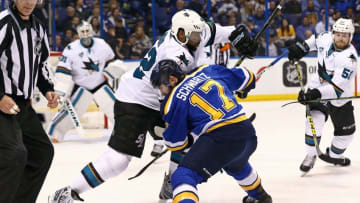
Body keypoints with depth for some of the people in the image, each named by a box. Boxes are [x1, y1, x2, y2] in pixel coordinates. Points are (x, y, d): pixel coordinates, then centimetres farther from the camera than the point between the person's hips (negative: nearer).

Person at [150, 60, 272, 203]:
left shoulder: (173, 100, 1)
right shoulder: (207, 71, 16)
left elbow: (175, 143, 2)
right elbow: (246, 78, 24)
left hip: (221, 138, -7)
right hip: (247, 132, 7)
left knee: (183, 178, -9)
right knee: (236, 165, 40)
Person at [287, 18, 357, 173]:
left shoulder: (349, 58, -30)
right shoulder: (326, 38, -15)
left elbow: (337, 88, -37)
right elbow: (315, 39, 14)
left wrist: (316, 94, -46)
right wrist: (302, 47, 0)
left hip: (339, 96, -2)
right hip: (318, 88, 2)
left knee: (346, 130, 9)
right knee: (315, 119, -23)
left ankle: (334, 154, 37)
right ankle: (310, 155, -13)